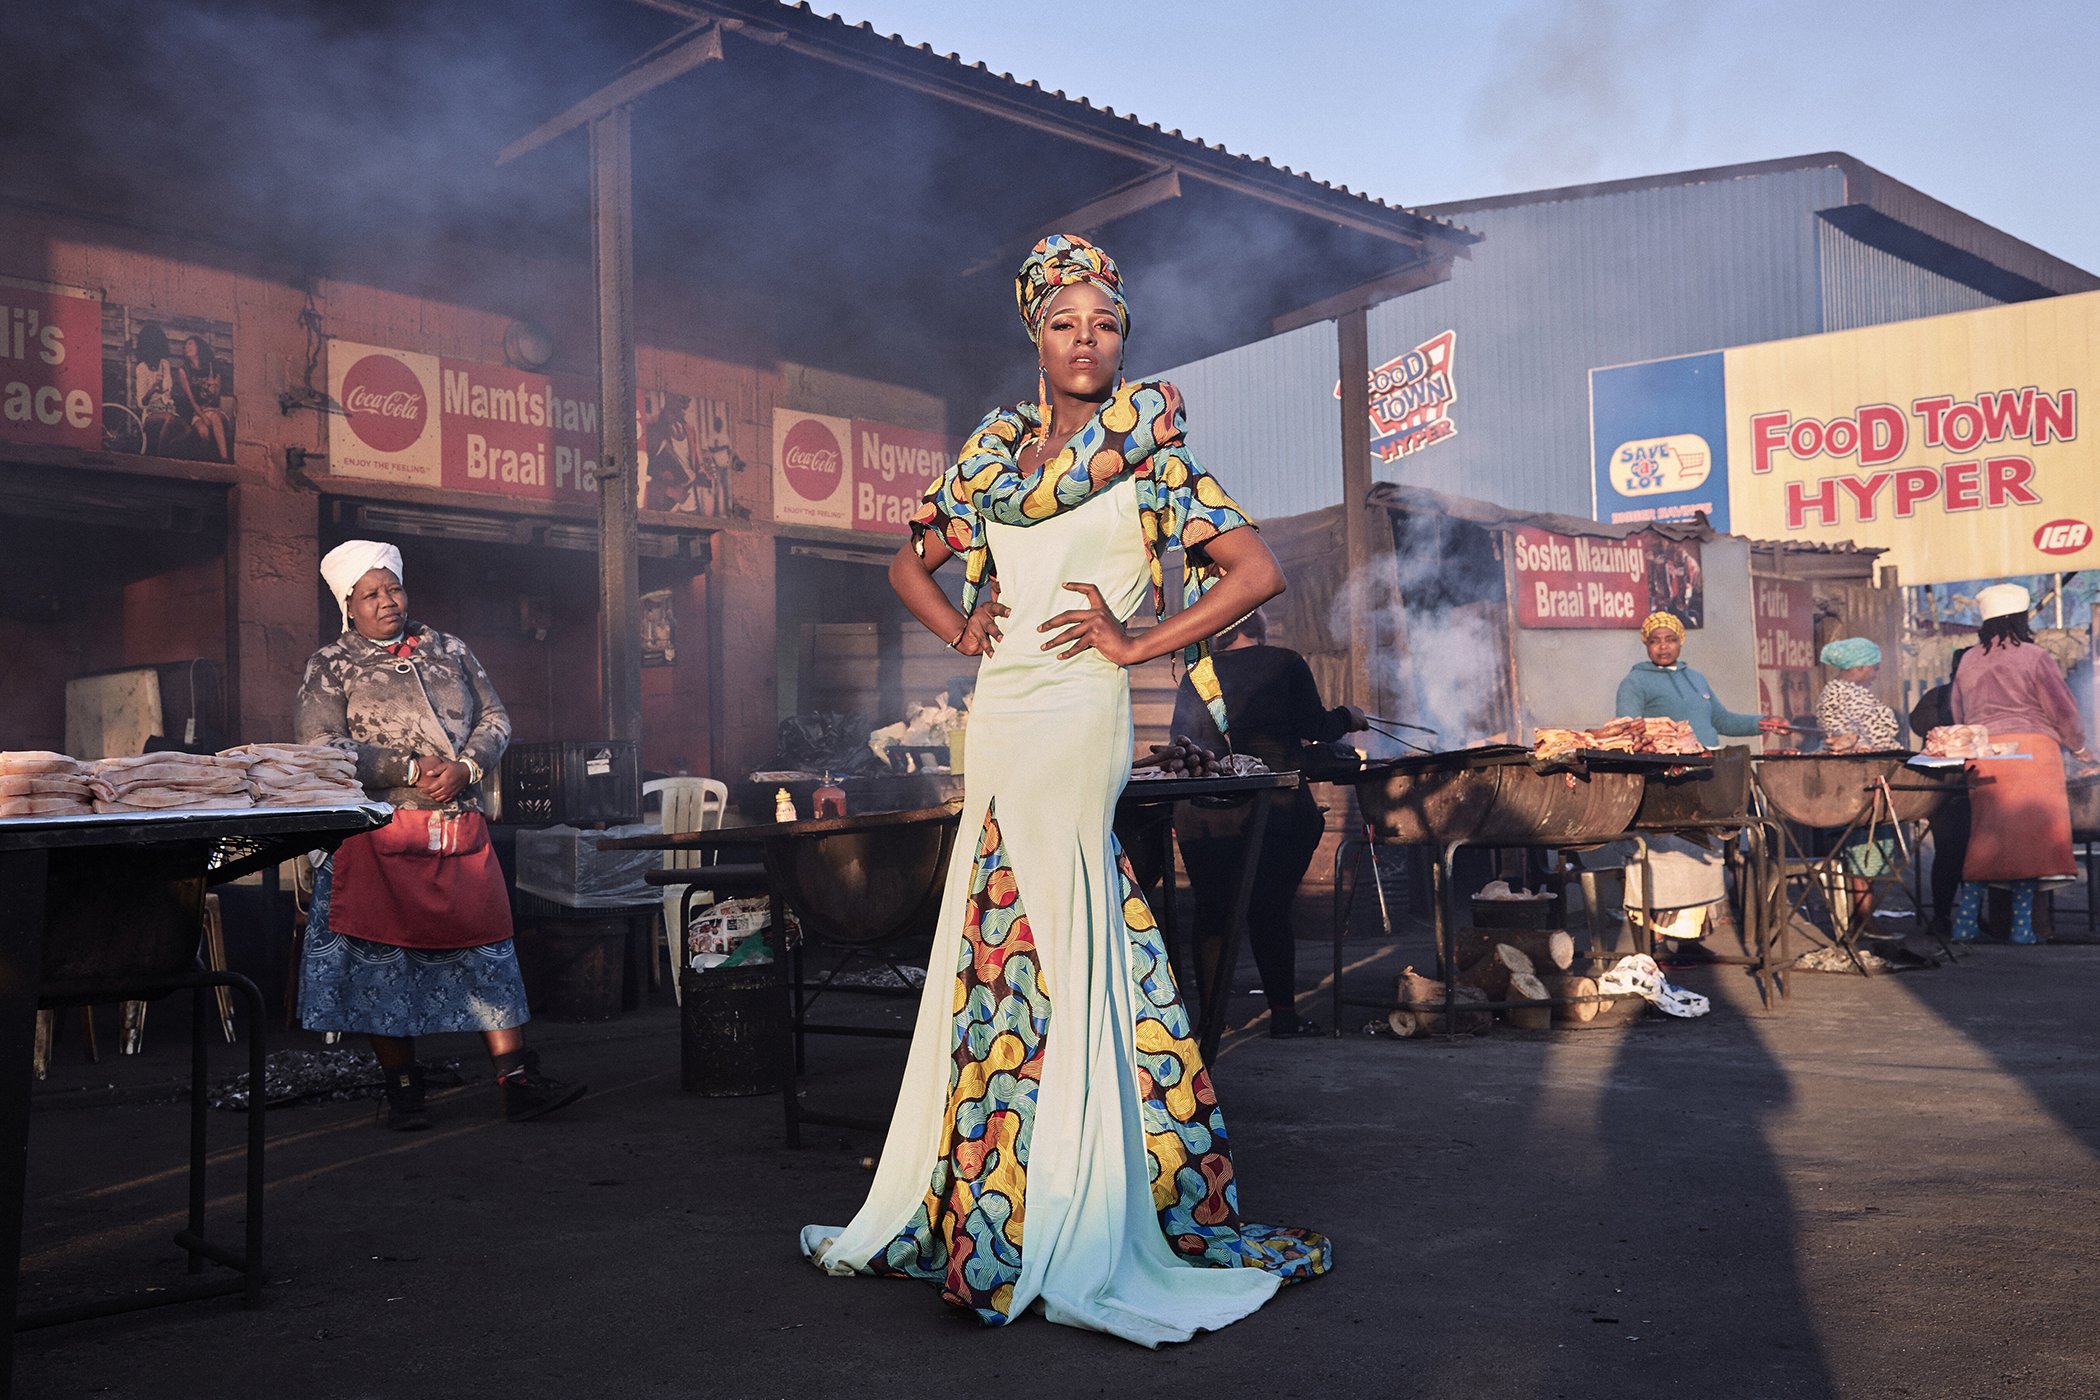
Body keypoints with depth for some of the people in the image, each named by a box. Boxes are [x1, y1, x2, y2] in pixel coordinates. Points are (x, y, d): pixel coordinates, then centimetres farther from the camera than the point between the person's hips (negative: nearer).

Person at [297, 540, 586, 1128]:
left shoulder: (449, 650, 15)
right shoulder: (331, 666, 4)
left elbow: (495, 719, 13)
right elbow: (322, 749, -8)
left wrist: (465, 767, -7)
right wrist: (411, 769, -14)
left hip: (460, 830, 3)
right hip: (377, 836, -3)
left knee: (485, 948, 0)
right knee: (383, 957, 0)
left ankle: (517, 1080, 0)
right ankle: (403, 1090, 13)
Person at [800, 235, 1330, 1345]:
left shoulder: (1148, 455, 0)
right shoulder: (993, 450, 15)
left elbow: (1258, 570, -7)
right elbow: (910, 560, 26)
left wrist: (1136, 643, -8)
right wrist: (959, 630, 8)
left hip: (1073, 714, -5)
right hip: (999, 713, 5)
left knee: (1048, 944, -6)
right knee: (1001, 944, 9)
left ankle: (1057, 1231, 5)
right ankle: (960, 1206, 20)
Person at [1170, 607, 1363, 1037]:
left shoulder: (1195, 676, 10)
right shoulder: (1284, 663, 1)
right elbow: (1315, 728, -1)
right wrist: (1346, 718, 19)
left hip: (1201, 813, 3)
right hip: (1275, 808, -3)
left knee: (1211, 909, 6)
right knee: (1271, 909, 4)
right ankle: (1283, 1011, 9)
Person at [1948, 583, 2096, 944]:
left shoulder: (1968, 661, 12)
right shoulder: (2034, 657, -2)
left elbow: (1959, 718, 18)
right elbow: (2063, 712, 1)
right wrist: (2079, 750, 16)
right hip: (2031, 750, -4)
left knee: (1983, 835, 8)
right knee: (2030, 835, -1)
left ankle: (1966, 923, 4)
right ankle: (2021, 925, -2)